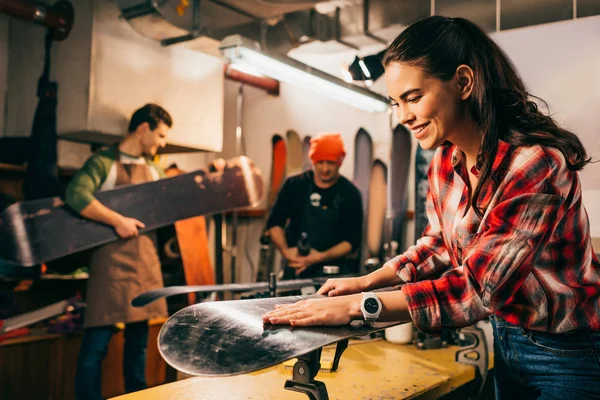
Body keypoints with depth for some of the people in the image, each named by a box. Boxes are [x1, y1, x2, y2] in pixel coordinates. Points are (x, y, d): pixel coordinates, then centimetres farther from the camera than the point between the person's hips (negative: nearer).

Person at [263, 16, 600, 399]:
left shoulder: (536, 162, -29)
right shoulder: (447, 158, -5)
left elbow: (477, 288, -30)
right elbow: (439, 243, 7)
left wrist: (358, 306, -32)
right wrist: (366, 281, -5)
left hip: (567, 353, -6)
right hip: (507, 339, 6)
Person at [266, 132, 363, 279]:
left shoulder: (350, 193, -3)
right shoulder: (295, 185, 2)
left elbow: (352, 241, -7)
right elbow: (275, 223, 6)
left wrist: (321, 257, -20)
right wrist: (285, 250, -11)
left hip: (332, 272, -1)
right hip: (295, 268, 2)